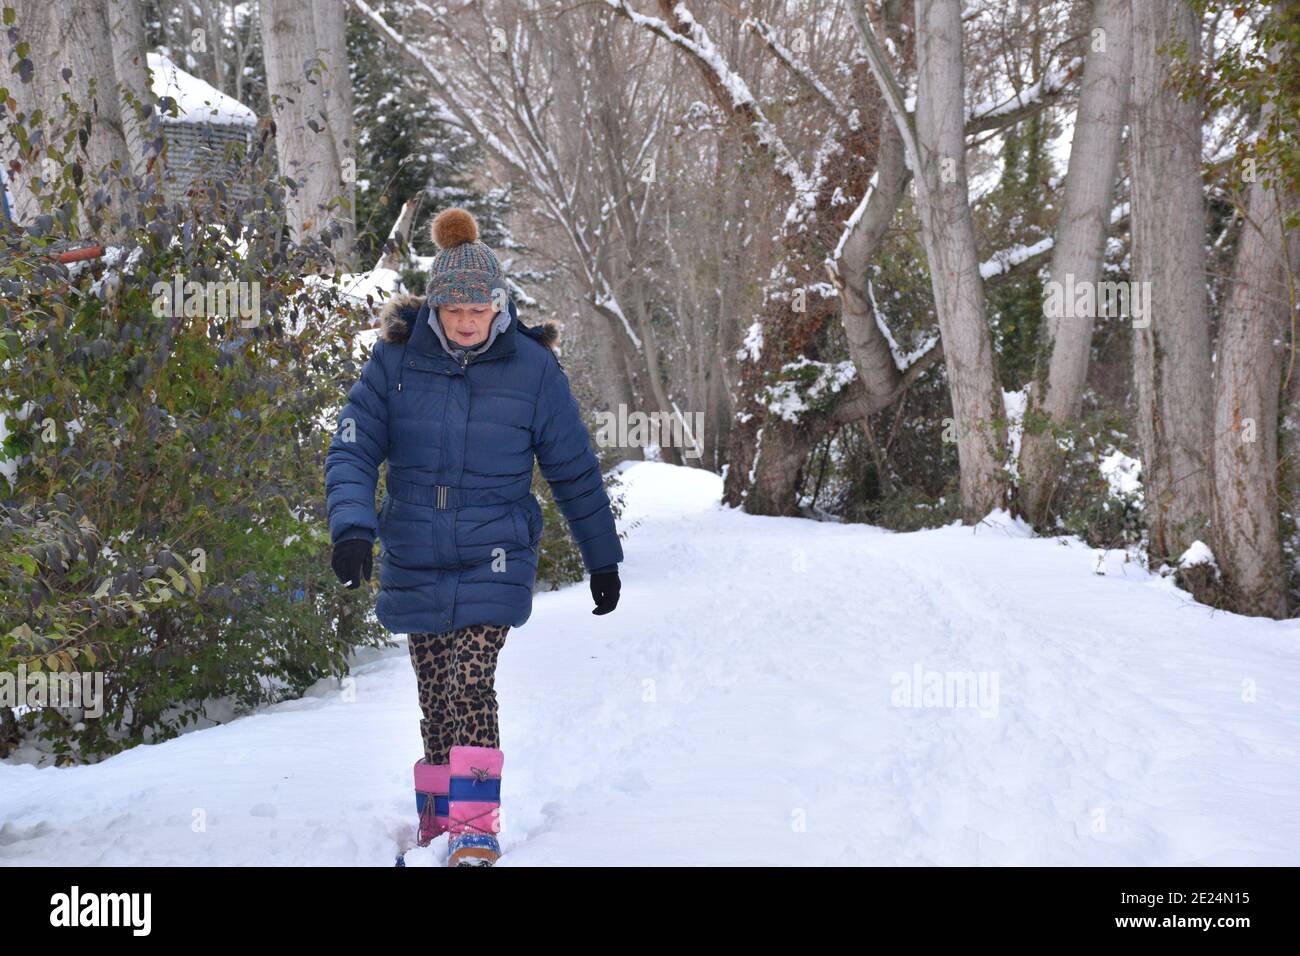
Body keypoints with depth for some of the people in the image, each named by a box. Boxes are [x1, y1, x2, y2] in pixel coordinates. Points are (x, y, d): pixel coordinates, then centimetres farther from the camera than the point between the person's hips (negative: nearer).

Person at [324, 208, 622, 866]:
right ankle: (438, 822, 26)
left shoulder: (532, 367, -5)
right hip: (414, 559, 2)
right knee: (435, 696, 9)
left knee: (471, 682, -17)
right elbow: (352, 450, -6)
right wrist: (351, 527, -24)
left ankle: (477, 826, -8)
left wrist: (603, 558, 10)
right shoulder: (395, 360, -4)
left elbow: (574, 470, 4)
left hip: (493, 558, -2)